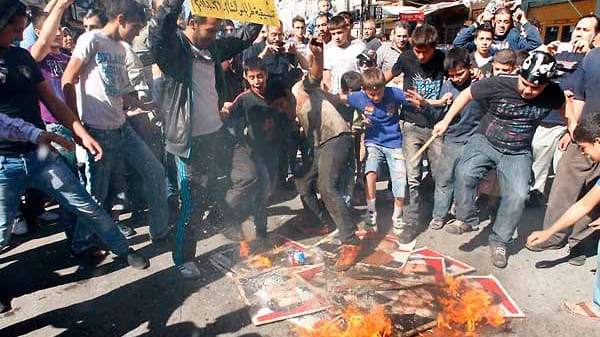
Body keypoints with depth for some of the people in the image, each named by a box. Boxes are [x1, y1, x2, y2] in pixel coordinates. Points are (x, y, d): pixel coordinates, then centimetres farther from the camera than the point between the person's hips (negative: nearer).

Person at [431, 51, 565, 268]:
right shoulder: (499, 85, -18)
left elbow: (567, 106, 16)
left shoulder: (552, 94, -8)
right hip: (485, 142, -1)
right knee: (465, 173, -28)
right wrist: (445, 121, -4)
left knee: (517, 195, -16)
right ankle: (466, 219, -6)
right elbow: (467, 94, -5)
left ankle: (499, 241, 3)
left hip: (518, 153, 2)